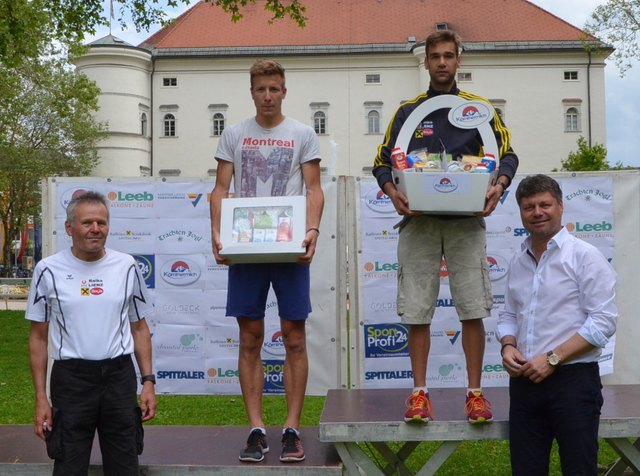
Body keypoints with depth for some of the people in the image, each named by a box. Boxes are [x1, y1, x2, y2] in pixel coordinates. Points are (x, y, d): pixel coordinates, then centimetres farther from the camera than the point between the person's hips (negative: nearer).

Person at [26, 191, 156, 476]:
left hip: (119, 376, 2)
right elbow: (39, 337, 3)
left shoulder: (126, 266, 4)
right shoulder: (49, 270, -2)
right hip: (71, 378, -2)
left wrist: (148, 382, 3)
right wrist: (41, 398, -2)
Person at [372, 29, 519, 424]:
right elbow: (382, 163, 11)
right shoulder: (408, 112, 12)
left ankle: (475, 392, 6)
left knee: (473, 310, -3)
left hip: (466, 221, 0)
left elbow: (508, 155, 8)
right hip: (418, 221, 1)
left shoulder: (478, 108, 11)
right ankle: (420, 392, 8)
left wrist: (499, 185, -13)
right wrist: (393, 192, -10)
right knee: (417, 313, 0)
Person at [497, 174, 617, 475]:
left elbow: (603, 321, -13)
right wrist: (508, 346, -1)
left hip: (573, 379, -6)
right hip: (524, 381, 6)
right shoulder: (518, 262, 13)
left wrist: (552, 358, -17)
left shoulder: (584, 256, -7)